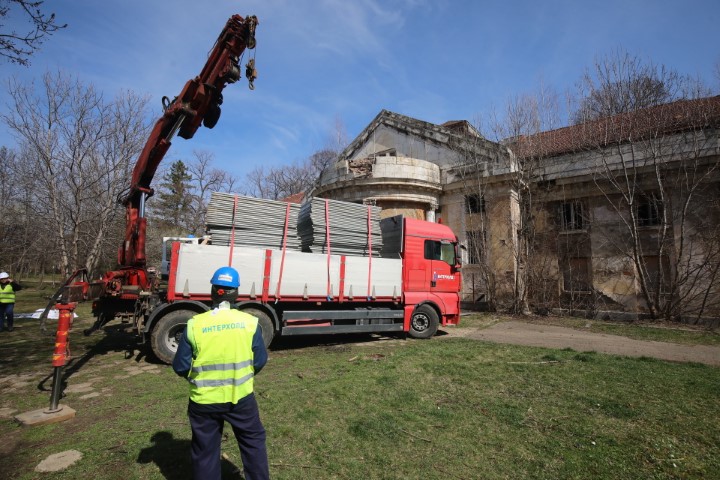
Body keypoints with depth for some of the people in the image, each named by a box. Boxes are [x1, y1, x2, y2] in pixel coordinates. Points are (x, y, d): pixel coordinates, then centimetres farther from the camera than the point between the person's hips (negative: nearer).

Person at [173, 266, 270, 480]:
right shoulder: (250, 322, -11)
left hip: (204, 400, 0)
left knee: (205, 450, 20)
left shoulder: (195, 324, -12)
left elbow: (180, 367, -5)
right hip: (241, 397, 0)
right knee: (253, 441, 21)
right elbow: (260, 361, -4)